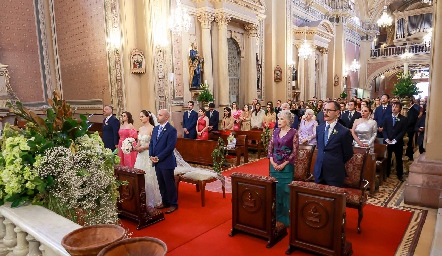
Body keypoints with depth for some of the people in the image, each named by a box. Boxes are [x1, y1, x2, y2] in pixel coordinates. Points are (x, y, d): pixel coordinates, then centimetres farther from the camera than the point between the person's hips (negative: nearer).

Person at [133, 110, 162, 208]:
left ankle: (151, 201, 13)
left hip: (148, 155, -7)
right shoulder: (140, 128, 11)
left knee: (149, 177, -1)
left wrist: (142, 148, -15)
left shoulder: (152, 128, -11)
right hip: (141, 155, 7)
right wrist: (135, 147, -1)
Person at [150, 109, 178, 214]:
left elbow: (170, 147, -19)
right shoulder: (155, 128, 11)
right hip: (156, 162, 7)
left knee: (169, 184, 4)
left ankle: (173, 204, 18)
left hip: (166, 162, -7)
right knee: (161, 183, 15)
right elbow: (151, 143, 13)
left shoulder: (171, 130, -13)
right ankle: (165, 202, 30)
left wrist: (158, 157, -16)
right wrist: (151, 156, -2)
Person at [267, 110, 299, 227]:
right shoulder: (276, 131, 7)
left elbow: (295, 151, -10)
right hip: (274, 165, 5)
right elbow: (270, 147, 8)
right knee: (275, 190, 11)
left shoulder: (293, 132, -7)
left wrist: (284, 164, -12)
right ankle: (276, 215, 27)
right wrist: (272, 162, -3)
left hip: (286, 166, -5)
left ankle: (286, 217, 17)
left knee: (285, 191, 2)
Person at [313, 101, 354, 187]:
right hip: (319, 171, 5)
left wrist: (337, 164, 7)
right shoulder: (319, 128, 5)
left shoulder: (344, 131, -13)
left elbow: (348, 154, -4)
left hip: (335, 173, -5)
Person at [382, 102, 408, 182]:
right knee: (387, 158, 7)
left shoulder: (404, 119, 0)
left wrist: (395, 140, -16)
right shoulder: (387, 118, 9)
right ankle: (386, 173, 18)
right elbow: (384, 130, 4)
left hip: (398, 143, -2)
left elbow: (403, 131, -7)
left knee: (399, 159, 9)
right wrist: (386, 139, -11)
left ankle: (400, 175, 20)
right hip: (387, 142, 2)